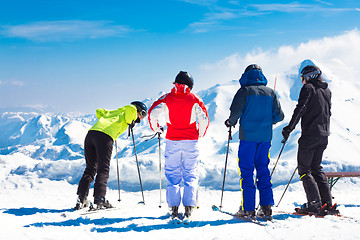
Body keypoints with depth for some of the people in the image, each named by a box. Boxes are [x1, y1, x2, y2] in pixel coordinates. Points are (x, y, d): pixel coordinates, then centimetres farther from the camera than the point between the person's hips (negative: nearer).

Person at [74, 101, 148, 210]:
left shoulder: (115, 112, 36)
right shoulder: (129, 111, 14)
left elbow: (99, 111, 39)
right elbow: (131, 108, -10)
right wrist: (130, 122, 4)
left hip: (91, 133, 7)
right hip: (105, 137, -7)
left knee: (90, 168, 12)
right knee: (103, 169, -5)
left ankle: (81, 198, 5)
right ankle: (99, 199, -14)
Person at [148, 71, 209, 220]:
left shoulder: (166, 98, 3)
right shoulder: (194, 99, 3)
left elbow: (153, 113, -4)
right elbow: (204, 118, -1)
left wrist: (156, 128, 14)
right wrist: (200, 134, 16)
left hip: (172, 141, 0)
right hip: (190, 141, 0)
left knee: (172, 174, 7)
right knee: (191, 174, 7)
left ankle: (173, 206, -2)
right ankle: (189, 206, -4)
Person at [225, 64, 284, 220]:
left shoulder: (244, 91, -3)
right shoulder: (270, 92, 10)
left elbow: (236, 112, -13)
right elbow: (279, 115, 8)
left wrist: (231, 122, 7)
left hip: (248, 136, -4)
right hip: (265, 137, 4)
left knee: (247, 171, 1)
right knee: (263, 169, 10)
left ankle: (248, 209, -1)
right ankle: (266, 208, 6)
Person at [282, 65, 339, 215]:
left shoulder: (308, 88, -7)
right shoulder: (327, 90, 17)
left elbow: (300, 109, -16)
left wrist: (289, 129, -15)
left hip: (310, 135, -8)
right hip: (324, 135, 8)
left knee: (304, 170, -2)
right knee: (317, 169, 15)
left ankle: (315, 203, -11)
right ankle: (328, 203, 8)